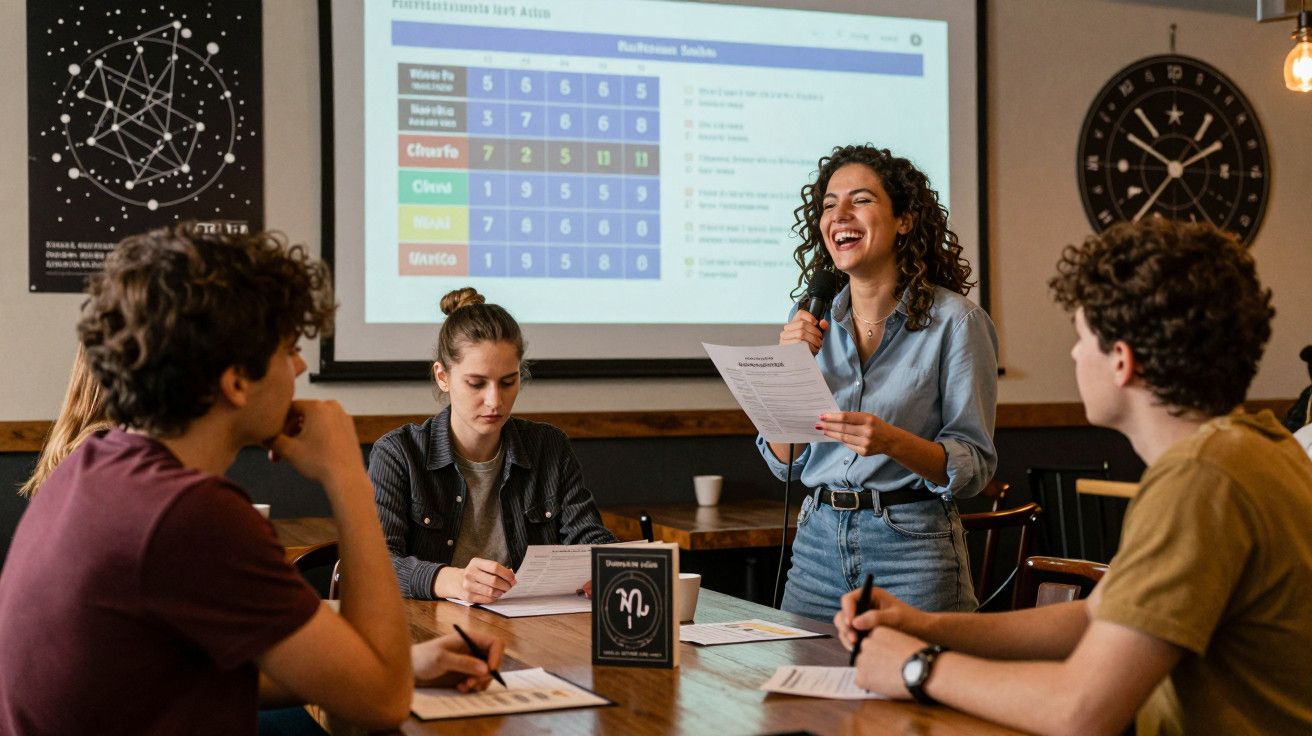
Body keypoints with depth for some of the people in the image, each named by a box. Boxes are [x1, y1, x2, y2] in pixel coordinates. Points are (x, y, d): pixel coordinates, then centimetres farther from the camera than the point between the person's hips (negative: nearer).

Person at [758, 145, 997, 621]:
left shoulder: (954, 321, -8)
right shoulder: (814, 321, 6)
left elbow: (975, 465, -9)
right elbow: (783, 463, 7)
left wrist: (892, 441, -26)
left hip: (913, 544, -4)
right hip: (818, 542, 4)